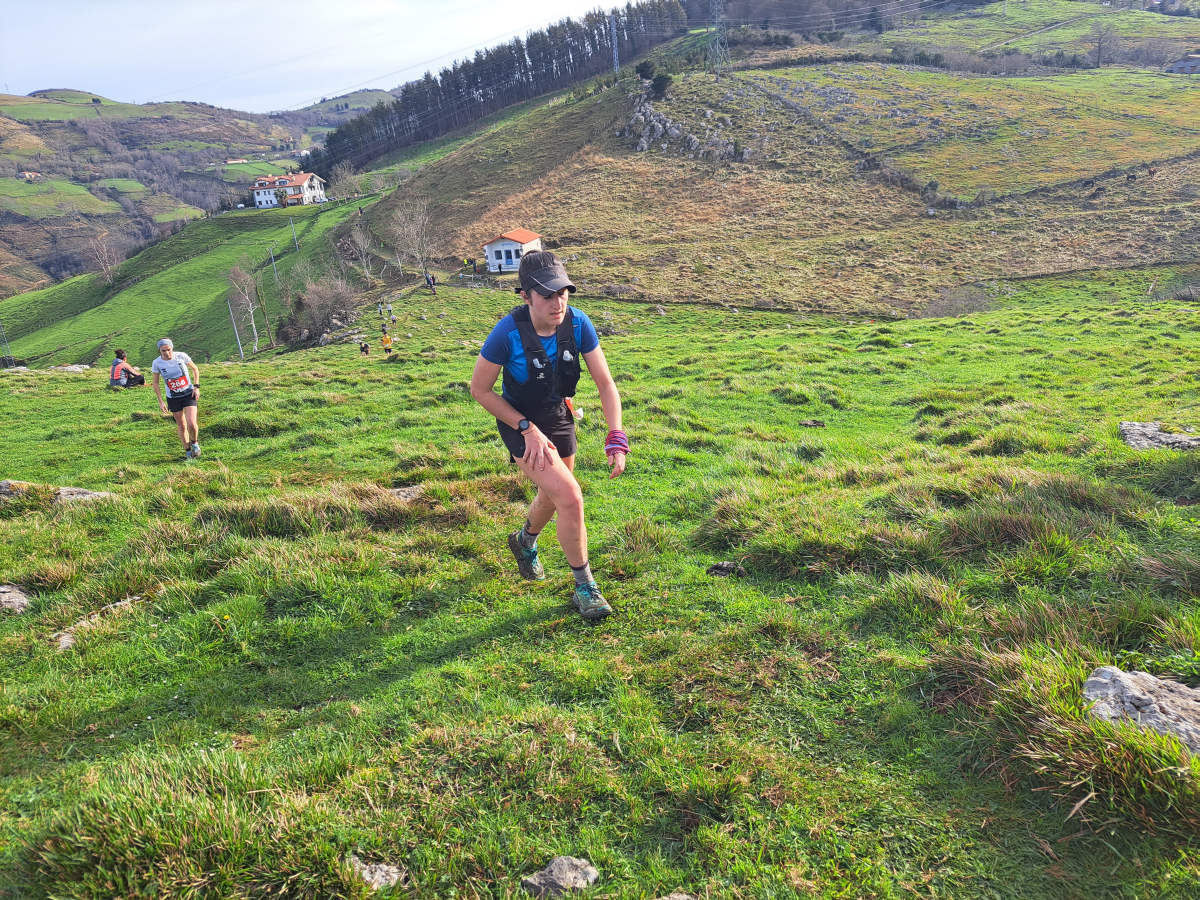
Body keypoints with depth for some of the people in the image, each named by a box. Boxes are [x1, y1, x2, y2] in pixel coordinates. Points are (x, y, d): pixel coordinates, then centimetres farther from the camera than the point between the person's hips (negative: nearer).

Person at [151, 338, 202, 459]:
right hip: (173, 398, 1)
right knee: (182, 426, 8)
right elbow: (156, 383, 3)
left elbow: (195, 369, 4)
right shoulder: (157, 363, -10)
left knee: (191, 424, -15)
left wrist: (196, 386, -5)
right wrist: (160, 401, -1)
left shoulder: (181, 356, -13)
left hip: (189, 394, -1)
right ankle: (188, 451, 25)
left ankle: (194, 442, 15)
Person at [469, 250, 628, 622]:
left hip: (560, 419, 5)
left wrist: (616, 437, -25)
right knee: (570, 497, -20)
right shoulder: (508, 332, -29)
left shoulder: (578, 323, -21)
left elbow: (605, 382, -14)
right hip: (521, 425, -5)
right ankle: (584, 587, -1)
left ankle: (525, 542, 59)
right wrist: (527, 429, -19)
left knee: (552, 496, 25)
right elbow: (480, 389, -17)